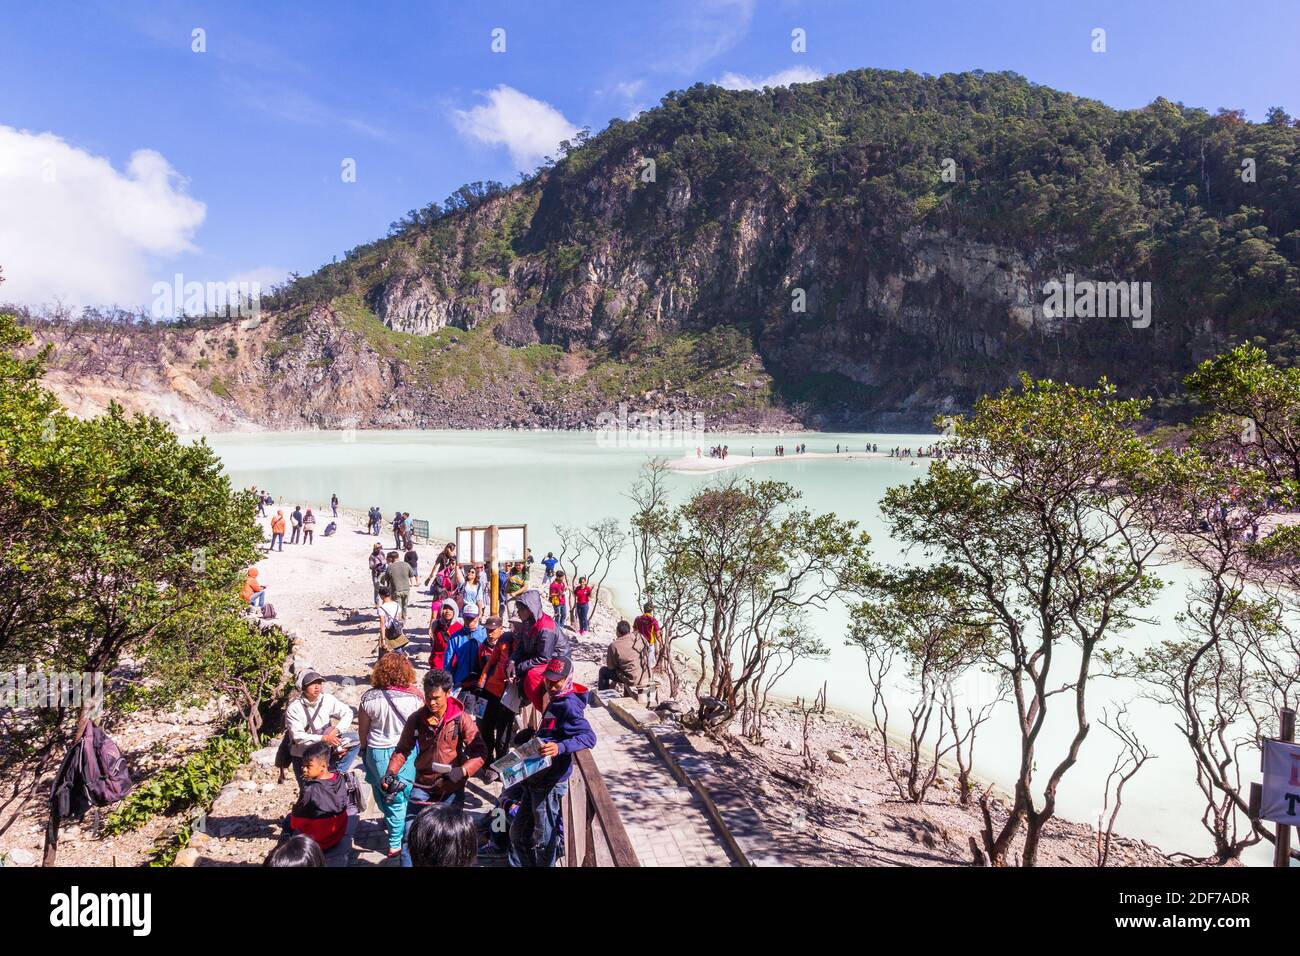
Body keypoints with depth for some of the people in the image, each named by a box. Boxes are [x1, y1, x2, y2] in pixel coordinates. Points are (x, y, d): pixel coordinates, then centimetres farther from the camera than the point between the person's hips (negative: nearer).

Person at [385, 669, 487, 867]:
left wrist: (462, 771, -28)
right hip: (422, 786, 1)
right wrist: (391, 772, -10)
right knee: (410, 837, -1)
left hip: (452, 789, -1)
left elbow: (479, 753, -13)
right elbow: (402, 750, 5)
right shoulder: (416, 719, -5)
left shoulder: (461, 718, -11)